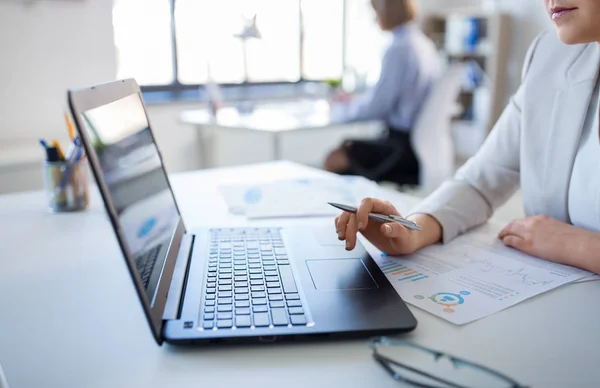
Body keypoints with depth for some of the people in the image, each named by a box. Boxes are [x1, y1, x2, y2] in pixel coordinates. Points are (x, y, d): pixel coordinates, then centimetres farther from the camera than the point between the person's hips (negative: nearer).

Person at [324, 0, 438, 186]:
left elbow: (375, 106, -15)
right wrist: (354, 102, 17)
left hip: (405, 146, -9)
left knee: (334, 160, -6)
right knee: (348, 147, 18)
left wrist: (340, 111, 1)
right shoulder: (424, 43, 9)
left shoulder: (399, 49, -18)